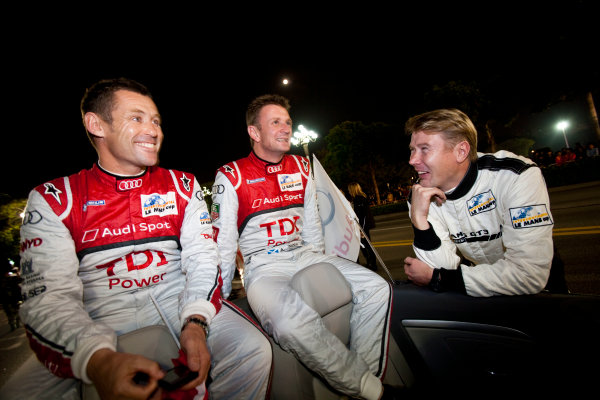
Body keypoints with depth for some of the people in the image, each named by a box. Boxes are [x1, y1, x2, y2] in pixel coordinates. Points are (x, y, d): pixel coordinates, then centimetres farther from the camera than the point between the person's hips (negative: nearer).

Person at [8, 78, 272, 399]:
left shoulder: (182, 185, 5)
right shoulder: (52, 199, 0)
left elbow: (202, 258, -2)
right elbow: (49, 294, -10)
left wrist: (195, 323, -21)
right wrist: (98, 360, -29)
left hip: (177, 294, 1)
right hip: (101, 310, 0)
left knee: (253, 350, -20)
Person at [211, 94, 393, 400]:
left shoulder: (300, 168, 11)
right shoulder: (230, 176, -4)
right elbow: (223, 244, -3)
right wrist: (221, 299, -2)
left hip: (305, 255, 5)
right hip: (263, 265, -5)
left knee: (377, 288, -11)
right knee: (293, 323, -34)